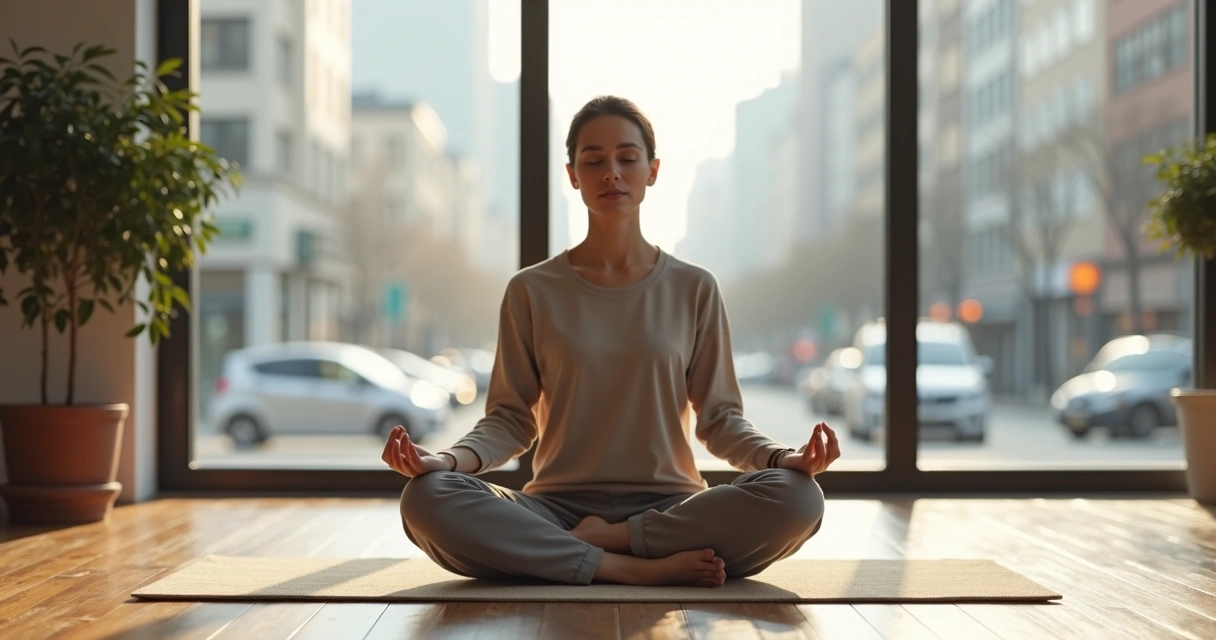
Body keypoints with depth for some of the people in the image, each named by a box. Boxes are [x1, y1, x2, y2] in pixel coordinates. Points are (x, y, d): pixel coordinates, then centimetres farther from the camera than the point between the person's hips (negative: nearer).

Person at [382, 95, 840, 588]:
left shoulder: (693, 289, 8)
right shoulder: (532, 291, 7)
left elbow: (719, 416, 7)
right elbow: (510, 418, 4)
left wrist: (783, 457, -13)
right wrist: (448, 460, -16)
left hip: (668, 506, 1)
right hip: (557, 506, 0)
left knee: (797, 499, -30)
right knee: (427, 499, -29)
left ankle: (594, 542, -20)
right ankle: (632, 568, -27)